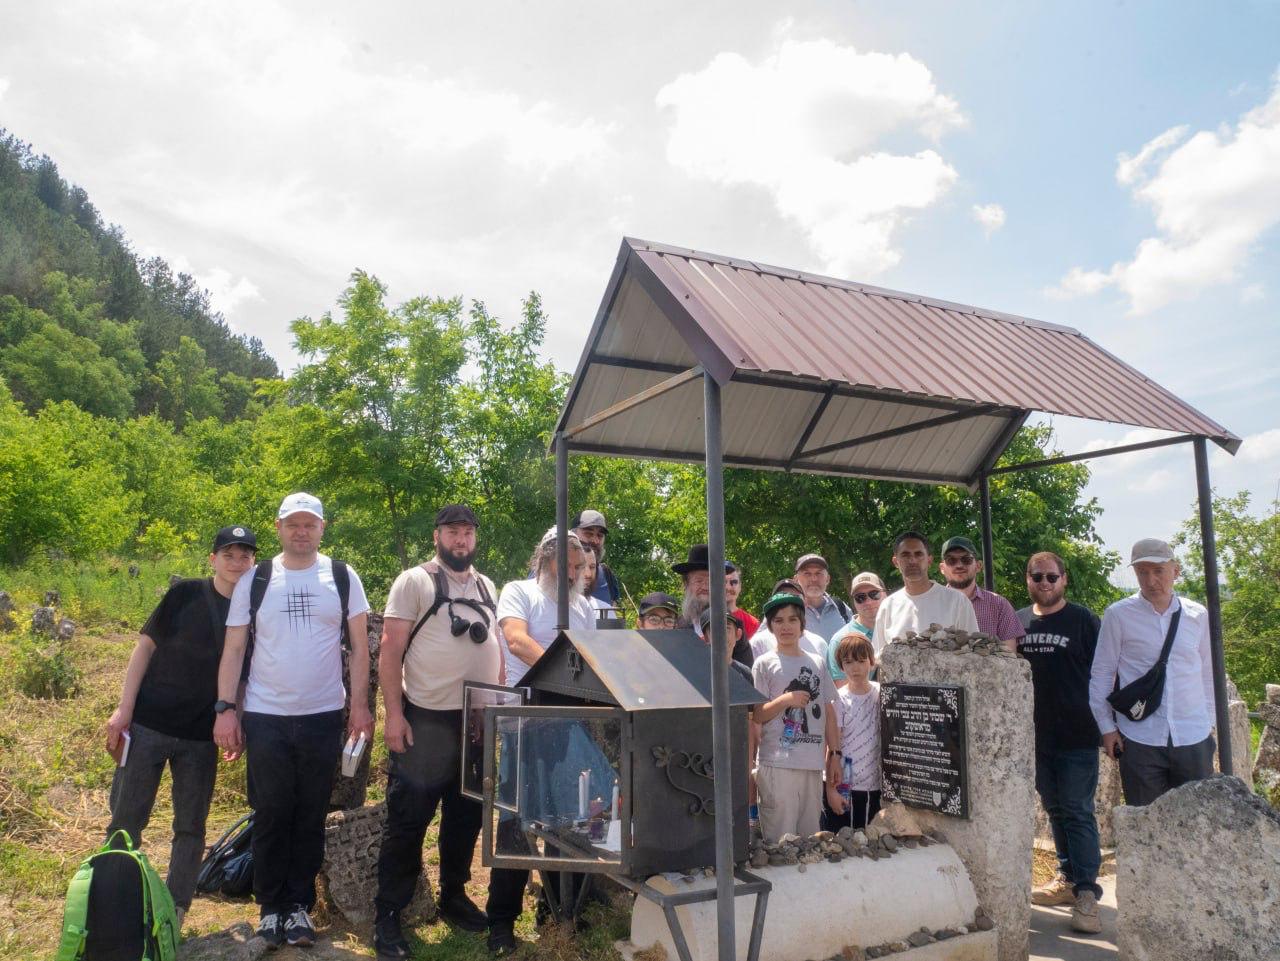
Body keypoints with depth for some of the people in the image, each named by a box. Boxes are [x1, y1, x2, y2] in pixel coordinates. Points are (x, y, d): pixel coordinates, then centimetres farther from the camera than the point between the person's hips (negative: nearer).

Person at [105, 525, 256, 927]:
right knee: (127, 819, 6)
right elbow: (146, 645, -2)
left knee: (191, 827, 8)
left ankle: (175, 910, 22)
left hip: (201, 736, 2)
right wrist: (124, 708, -6)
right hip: (148, 724, -2)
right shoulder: (186, 594, -6)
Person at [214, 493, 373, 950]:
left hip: (323, 716, 0)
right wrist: (225, 709, -4)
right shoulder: (254, 581, 2)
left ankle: (300, 905, 21)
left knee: (311, 816, 8)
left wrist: (360, 704, -4)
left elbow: (359, 646, 3)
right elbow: (233, 649, 3)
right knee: (272, 815, 6)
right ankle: (270, 907, 21)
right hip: (265, 717, 0)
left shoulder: (342, 577, 2)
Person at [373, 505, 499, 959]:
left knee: (466, 815, 15)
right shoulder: (413, 581, -5)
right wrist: (393, 714, -15)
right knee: (408, 819, 1)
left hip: (478, 719, 6)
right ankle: (387, 915, 13)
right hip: (427, 719, -6)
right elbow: (390, 650, -9)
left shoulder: (486, 586, 13)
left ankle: (453, 896, 32)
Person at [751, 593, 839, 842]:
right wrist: (785, 700, -15)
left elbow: (828, 713, 14)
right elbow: (756, 716, -2)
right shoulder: (764, 664, 0)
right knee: (780, 838, -2)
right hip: (778, 763, -4)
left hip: (814, 764, 4)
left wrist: (835, 754, 10)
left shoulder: (817, 663, 12)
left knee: (811, 836, 12)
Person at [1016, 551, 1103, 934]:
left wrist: (1102, 721, -8)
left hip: (1077, 734, -4)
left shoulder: (1083, 620, -4)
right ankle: (1068, 878, 27)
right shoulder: (1018, 621, 8)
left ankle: (1086, 893, 1)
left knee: (1077, 812, -3)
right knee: (1055, 810, 14)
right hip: (1036, 734, 5)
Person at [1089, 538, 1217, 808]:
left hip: (1193, 737, 3)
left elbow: (1207, 672, 15)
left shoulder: (1197, 616, 6)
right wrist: (1107, 726, 1)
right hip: (1139, 739, -2)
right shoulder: (1118, 615, -3)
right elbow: (1101, 673, 2)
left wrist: (1210, 721, 14)